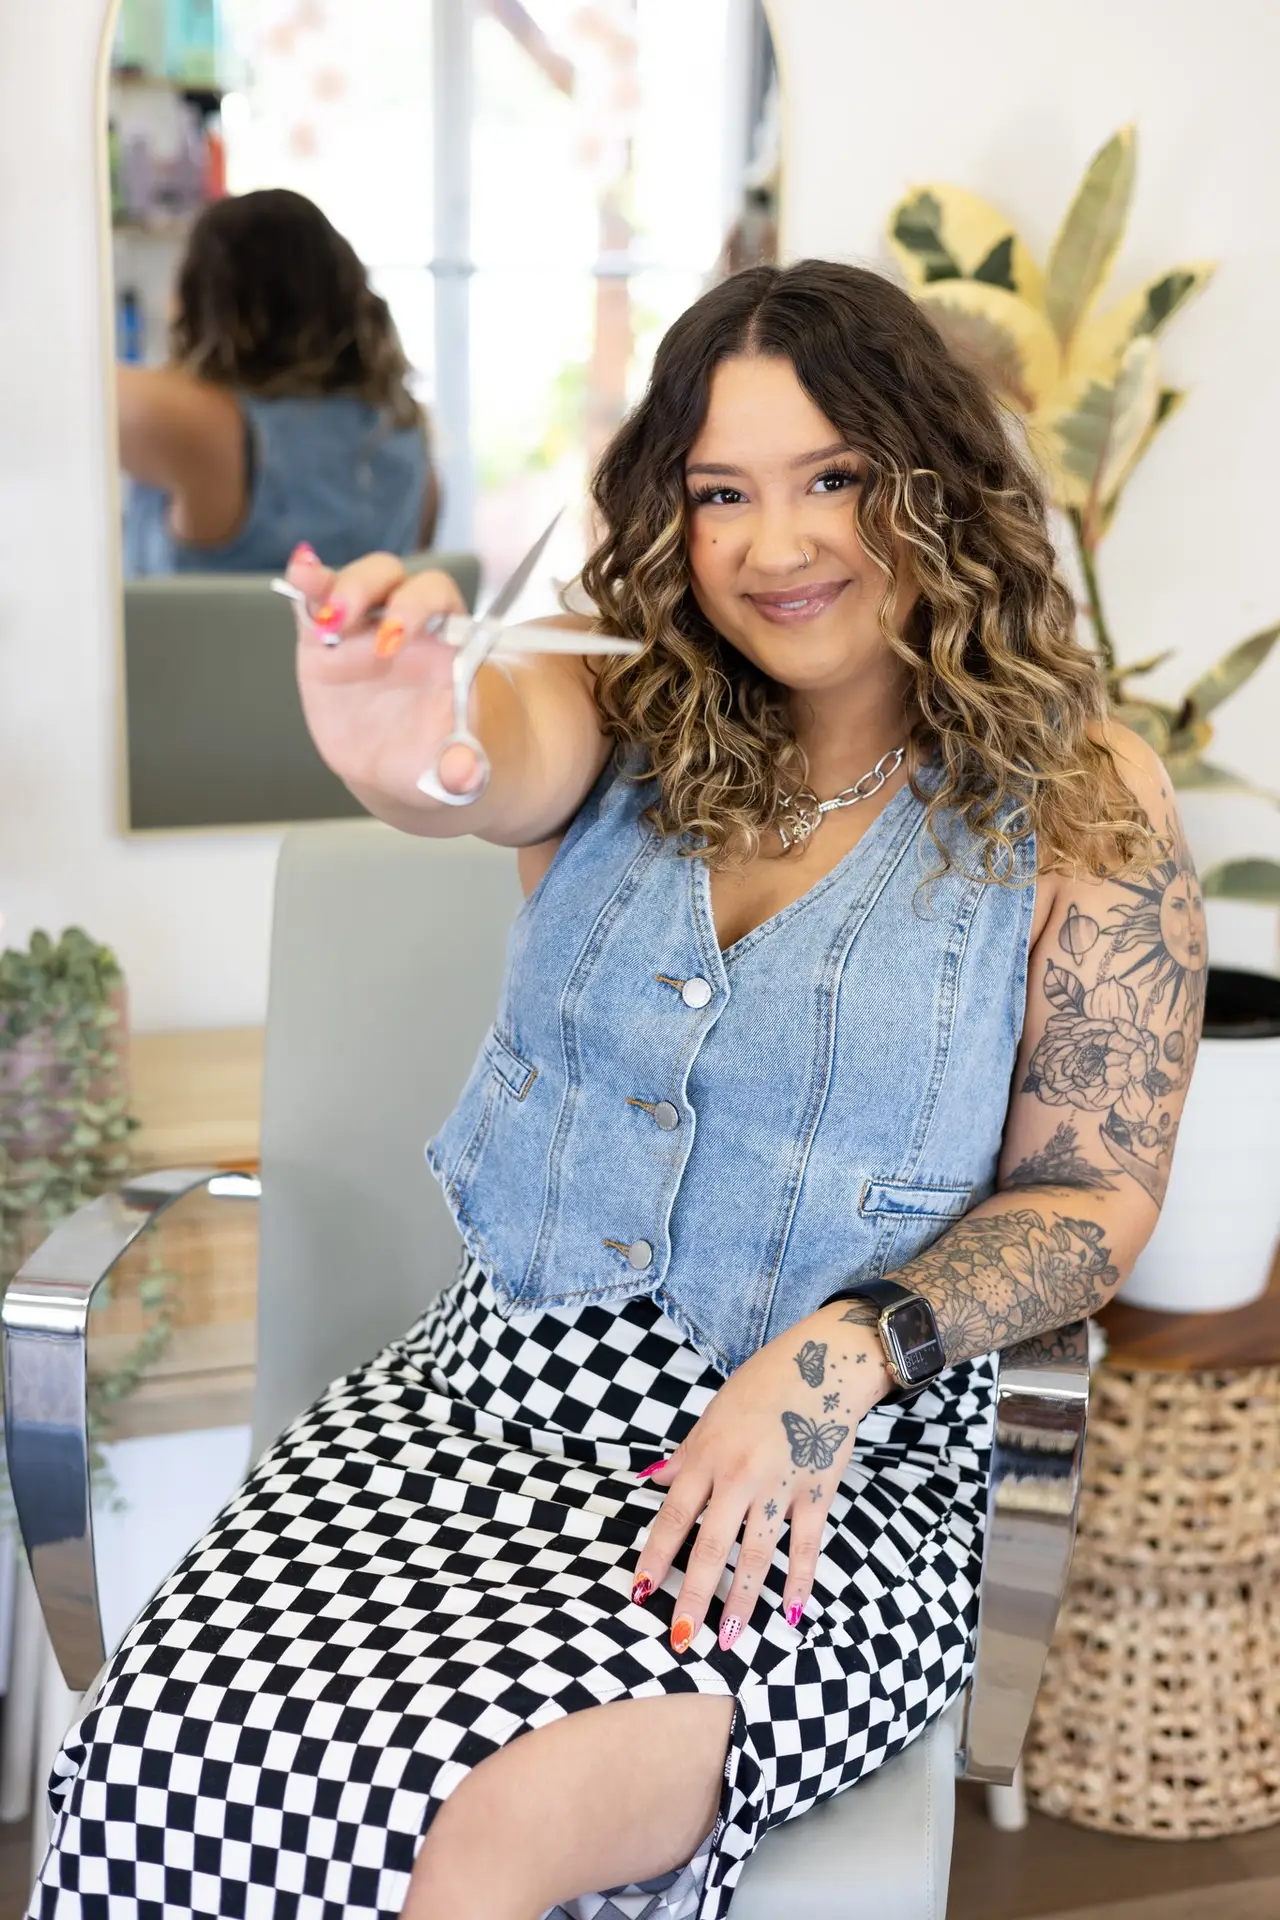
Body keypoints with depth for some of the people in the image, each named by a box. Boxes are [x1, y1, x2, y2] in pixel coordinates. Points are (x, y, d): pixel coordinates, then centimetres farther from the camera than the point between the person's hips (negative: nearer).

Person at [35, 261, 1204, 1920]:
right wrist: (407, 757, -45)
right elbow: (501, 763, -20)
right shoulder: (625, 723, 5)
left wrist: (846, 1347, -16)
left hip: (832, 1478, -2)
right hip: (488, 1391, 3)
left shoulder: (1080, 804, -1)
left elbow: (1096, 1195, 1)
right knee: (182, 1743, -19)